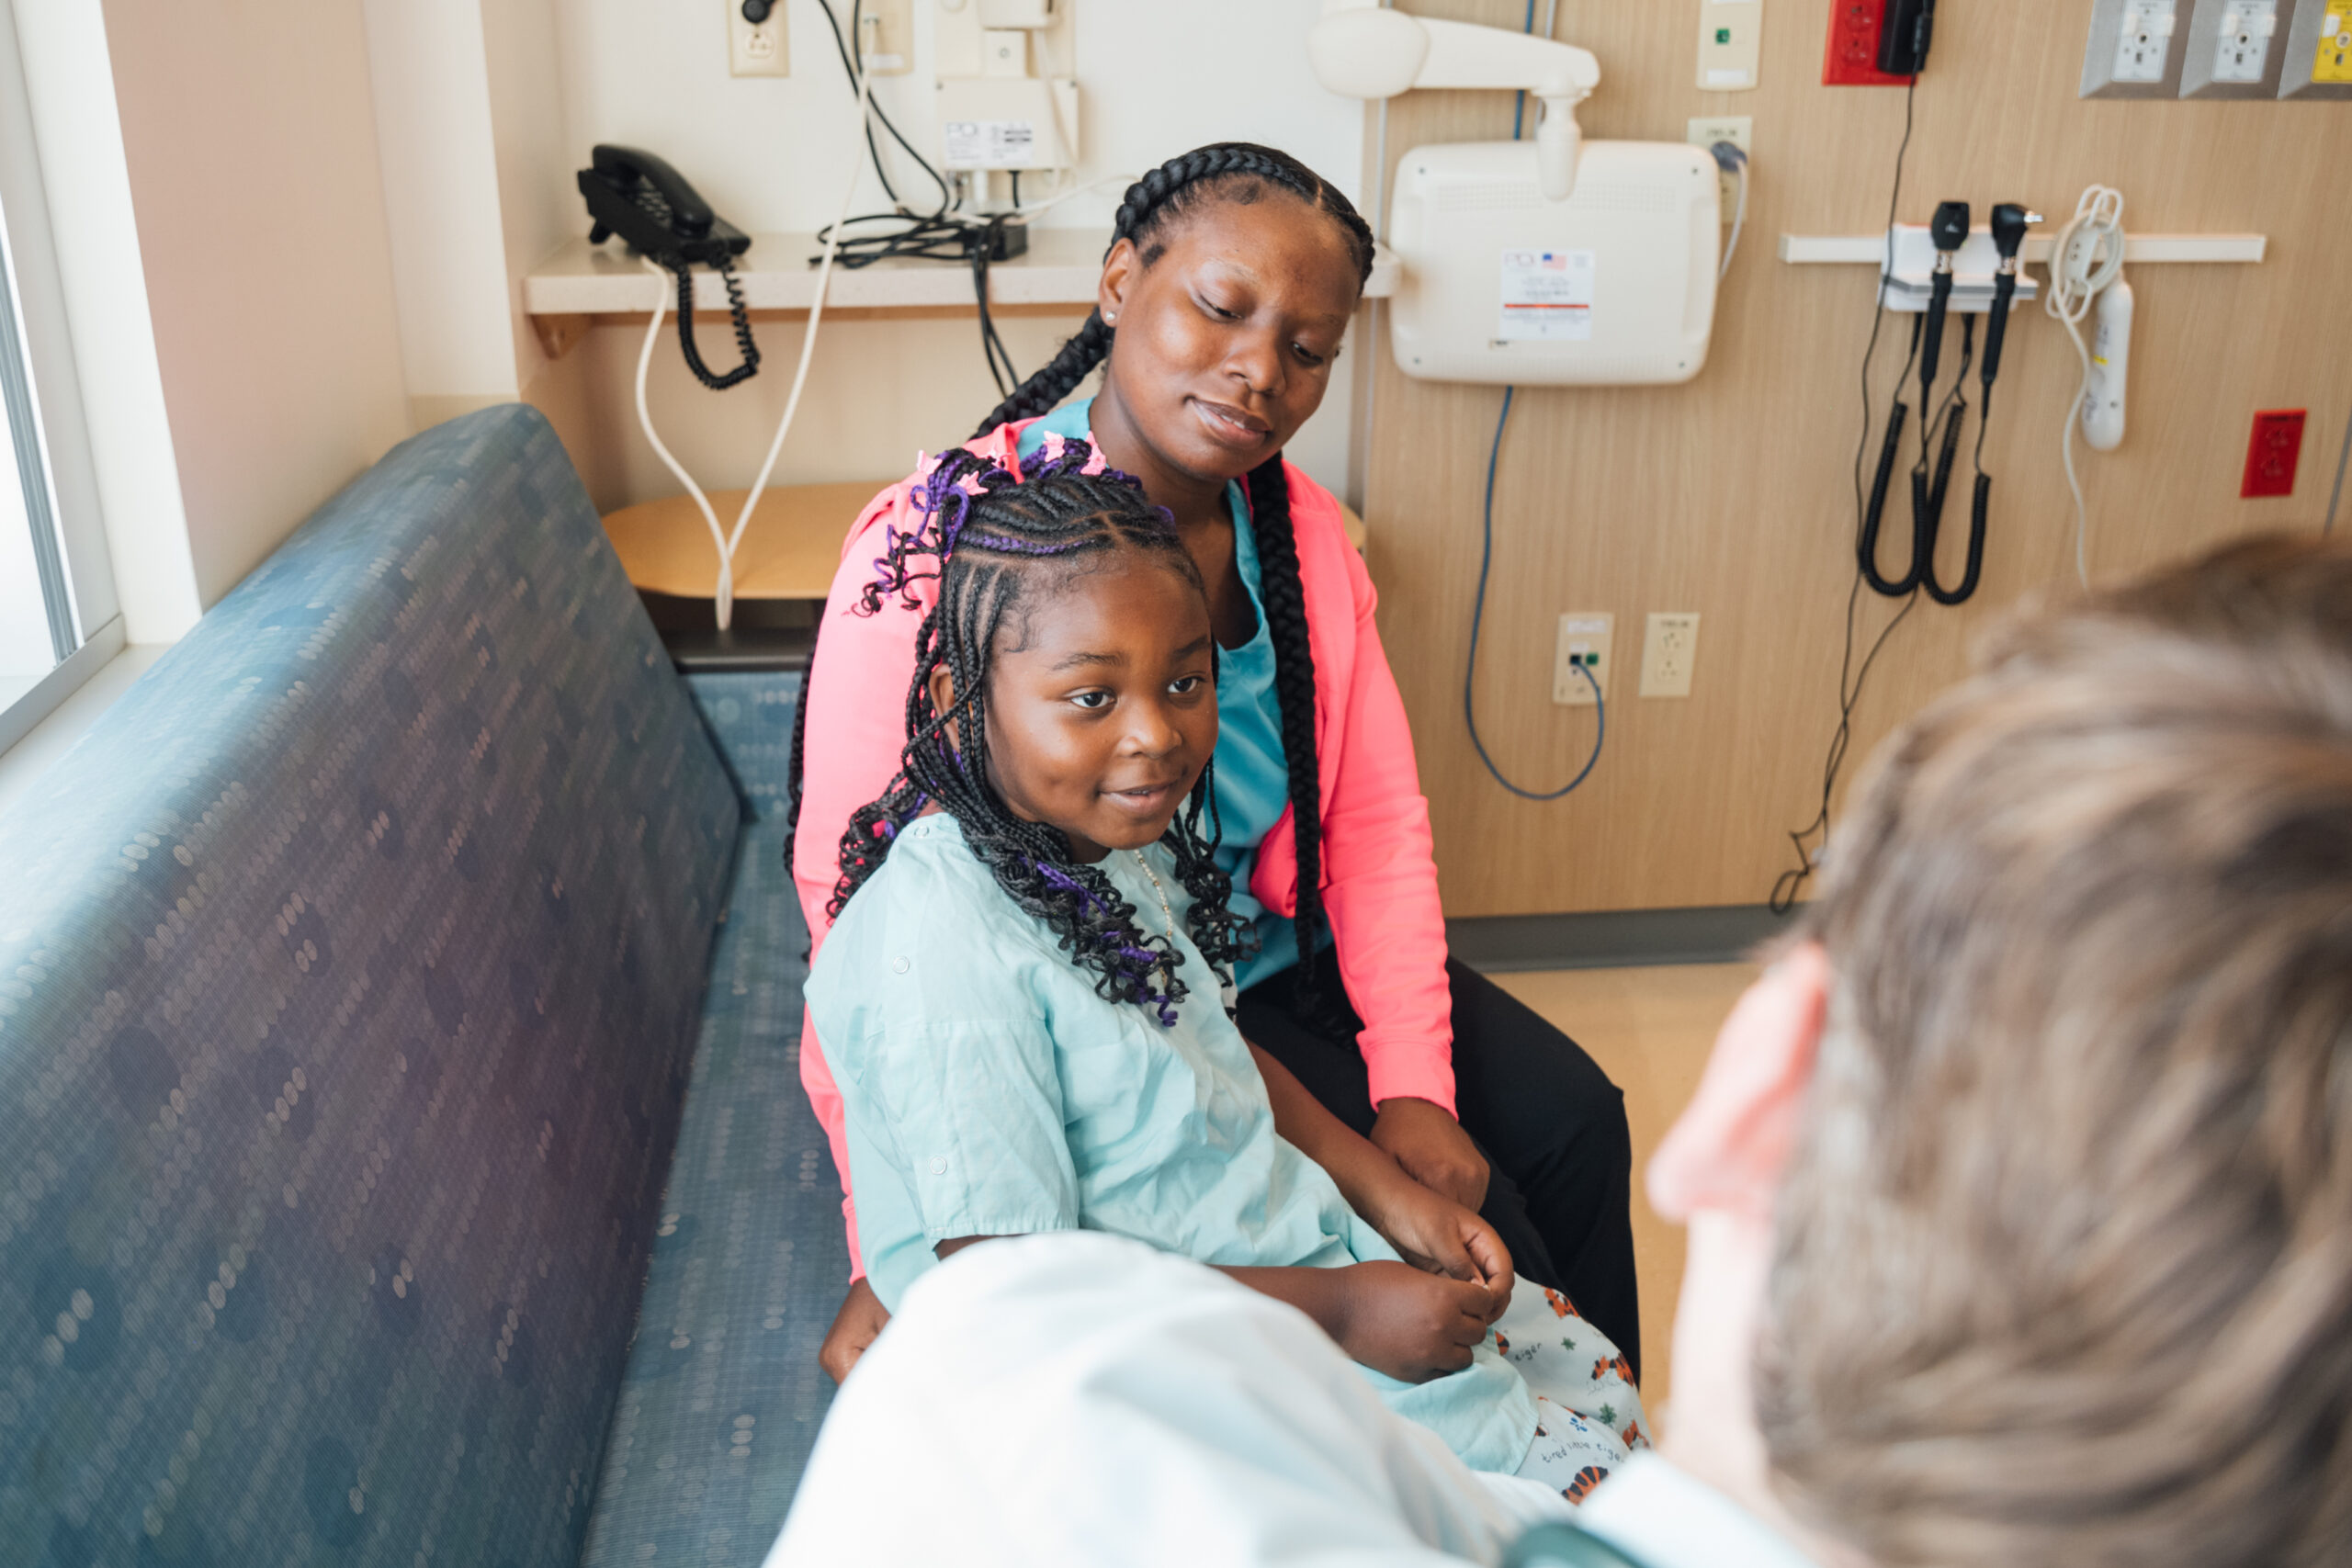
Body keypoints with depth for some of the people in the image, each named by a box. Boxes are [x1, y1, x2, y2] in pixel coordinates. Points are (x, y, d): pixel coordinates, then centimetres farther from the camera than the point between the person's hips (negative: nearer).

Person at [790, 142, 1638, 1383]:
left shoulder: (1299, 527, -1)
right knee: (1465, 1221, -12)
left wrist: (1413, 1084, -13)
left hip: (1285, 956, 7)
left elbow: (1377, 815, -1)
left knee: (1572, 1117, 2)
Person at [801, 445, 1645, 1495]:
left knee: (1601, 1394, 13)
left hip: (1286, 1242, 8)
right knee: (1563, 1485, -3)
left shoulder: (1114, 830, -2)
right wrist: (1338, 1309, -23)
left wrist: (1387, 1193, 0)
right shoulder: (941, 949, -29)